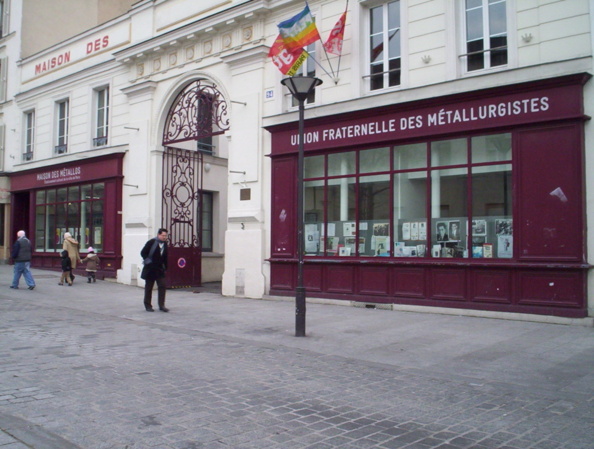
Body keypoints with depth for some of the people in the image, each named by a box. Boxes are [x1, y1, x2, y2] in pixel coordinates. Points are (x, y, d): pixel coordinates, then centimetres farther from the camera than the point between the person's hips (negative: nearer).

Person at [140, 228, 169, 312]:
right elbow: (143, 253, -7)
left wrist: (165, 267, 10)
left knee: (162, 286, -3)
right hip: (150, 269, -5)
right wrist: (148, 261, -11)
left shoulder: (165, 244, 7)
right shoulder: (151, 242, -10)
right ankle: (148, 306, 14)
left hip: (160, 269, 5)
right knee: (148, 288, 5)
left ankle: (161, 305, 0)